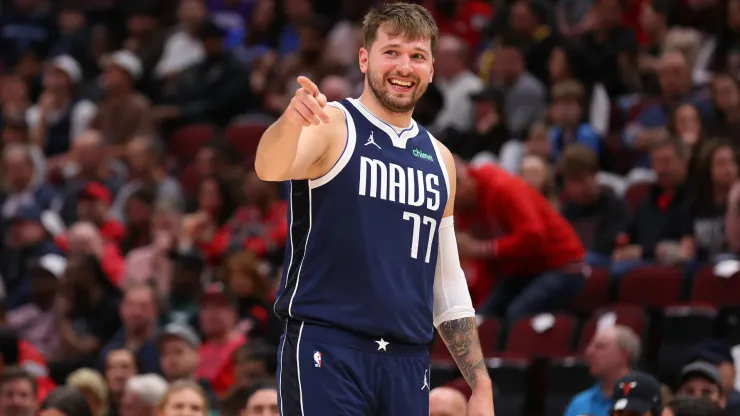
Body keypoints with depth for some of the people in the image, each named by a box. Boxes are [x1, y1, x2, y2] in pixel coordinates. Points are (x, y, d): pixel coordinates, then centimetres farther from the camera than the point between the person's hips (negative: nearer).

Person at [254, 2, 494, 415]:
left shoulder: (438, 159, 16)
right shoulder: (331, 125, -1)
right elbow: (270, 168, -24)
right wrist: (290, 121, -47)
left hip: (408, 363, 6)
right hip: (327, 350, -6)